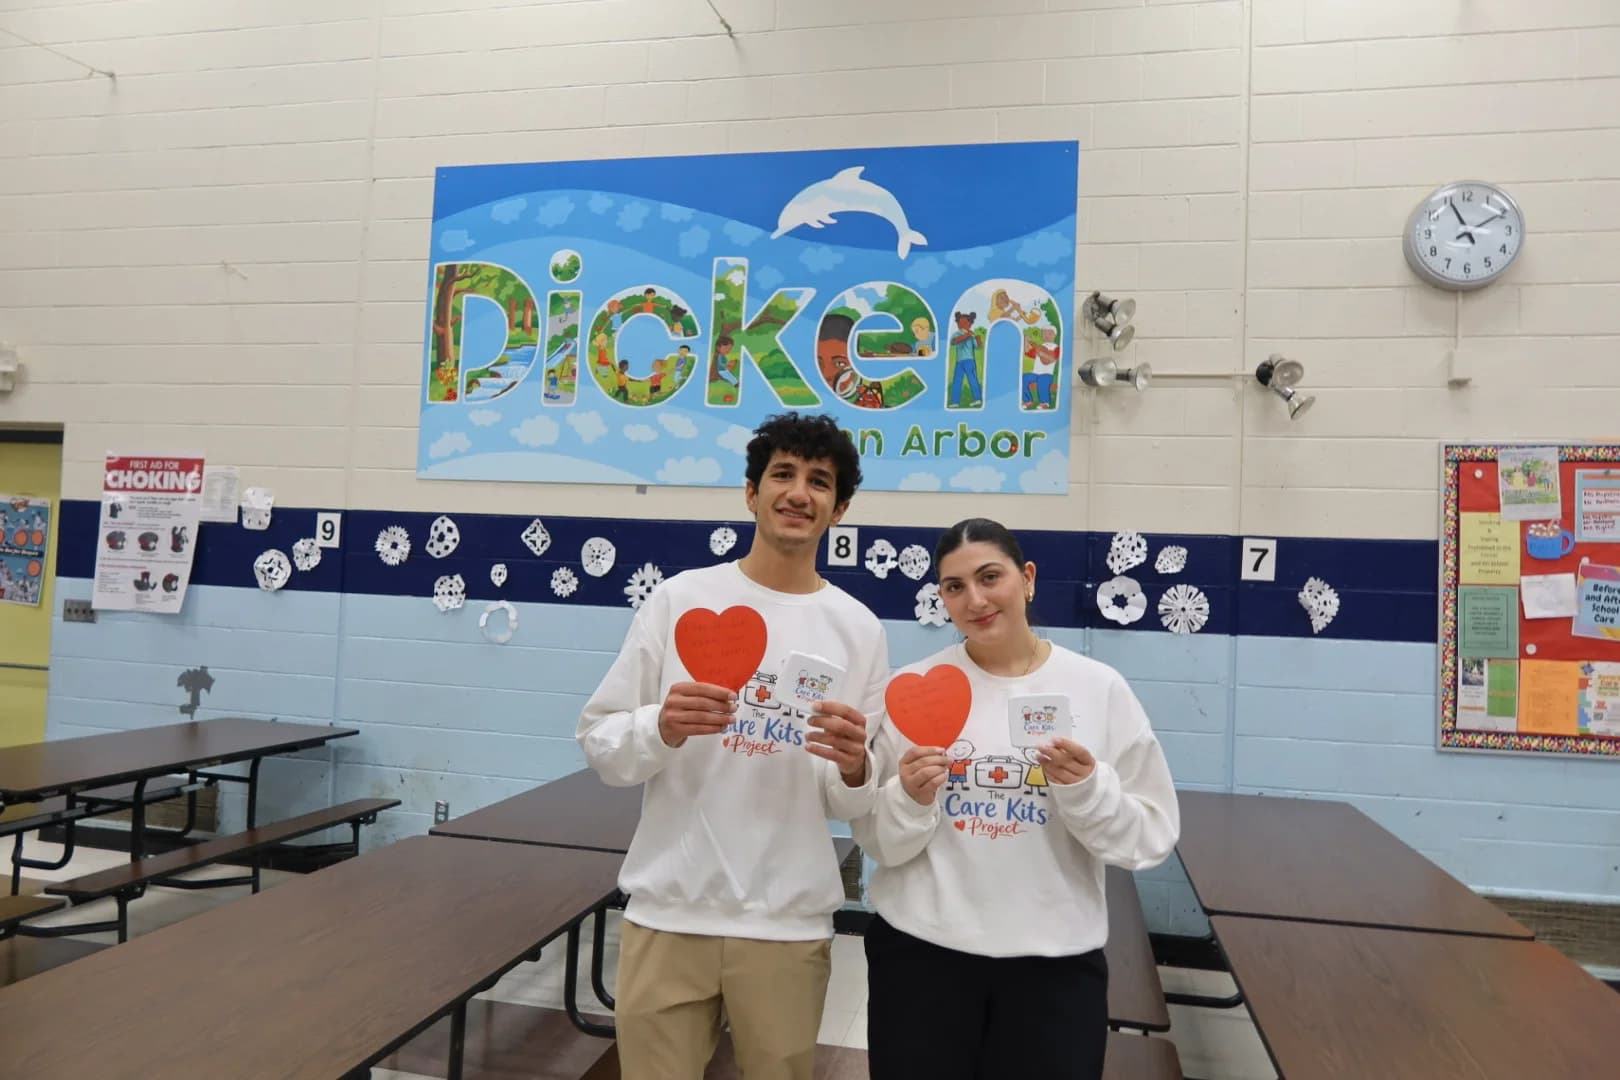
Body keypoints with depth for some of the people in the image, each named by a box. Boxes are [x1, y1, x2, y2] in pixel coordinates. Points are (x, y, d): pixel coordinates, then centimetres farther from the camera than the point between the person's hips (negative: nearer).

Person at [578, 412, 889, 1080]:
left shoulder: (859, 629, 1)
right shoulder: (679, 598, -2)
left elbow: (856, 806, 5)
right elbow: (599, 745, -1)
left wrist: (854, 771, -17)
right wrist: (661, 728, -21)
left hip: (789, 924, 1)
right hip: (669, 912, -1)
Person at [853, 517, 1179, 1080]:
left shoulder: (1100, 689, -3)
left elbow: (1151, 837, -1)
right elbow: (878, 842, 0)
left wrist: (1087, 789, -17)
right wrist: (911, 800, -19)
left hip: (1057, 961, 0)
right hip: (918, 950, 0)